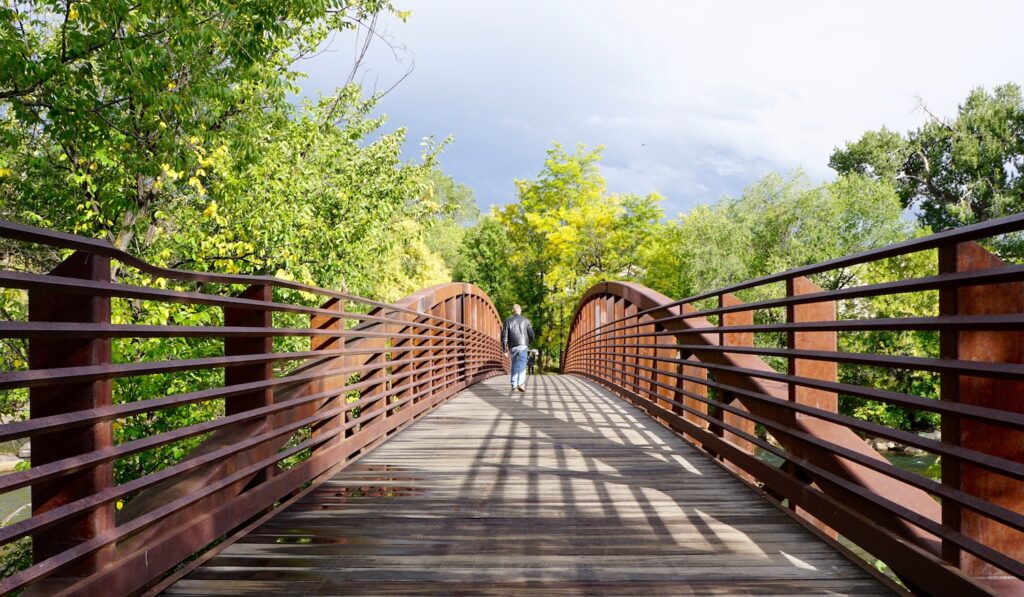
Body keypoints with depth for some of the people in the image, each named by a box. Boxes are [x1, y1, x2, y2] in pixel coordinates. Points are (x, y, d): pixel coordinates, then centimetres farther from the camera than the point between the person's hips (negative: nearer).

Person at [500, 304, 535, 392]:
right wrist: (529, 342, 24)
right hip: (523, 345, -2)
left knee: (514, 365, 14)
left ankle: (514, 385, 13)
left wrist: (504, 349, 3)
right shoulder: (526, 320, 5)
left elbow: (504, 336, 0)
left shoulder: (507, 321, 6)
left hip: (513, 346, 2)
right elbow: (531, 334, 3)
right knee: (522, 365, -9)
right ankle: (521, 383, -26)